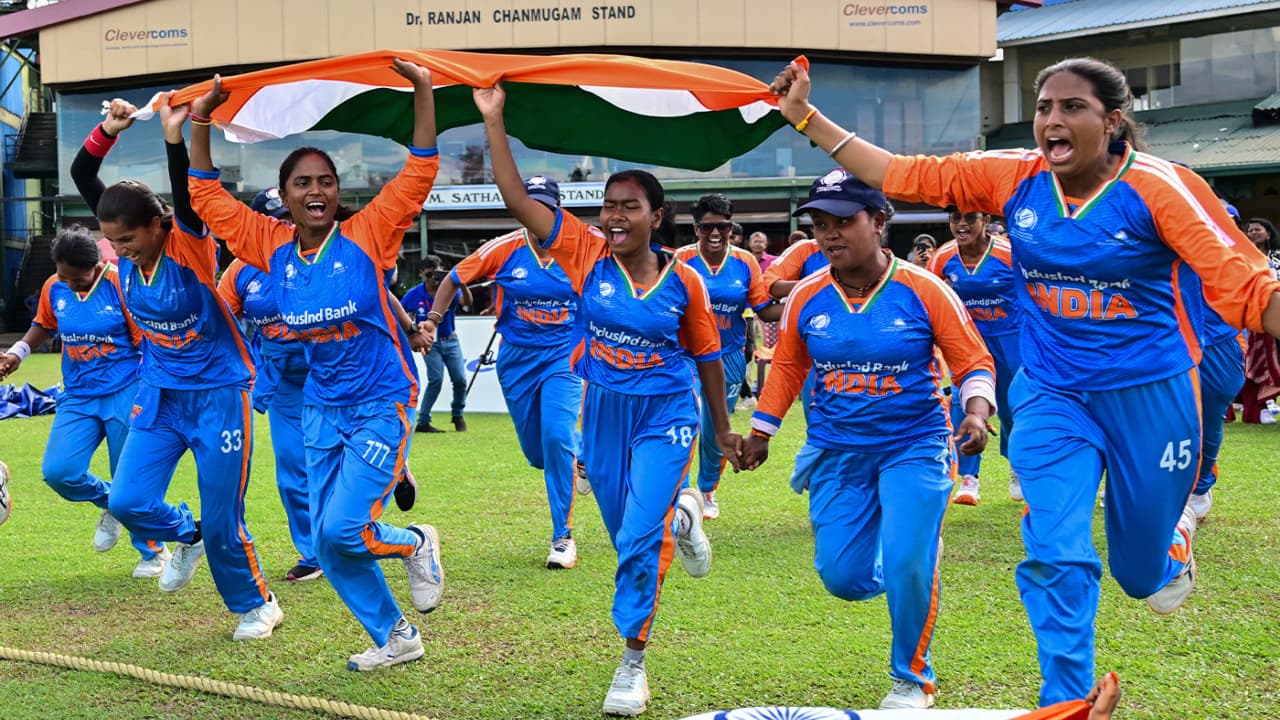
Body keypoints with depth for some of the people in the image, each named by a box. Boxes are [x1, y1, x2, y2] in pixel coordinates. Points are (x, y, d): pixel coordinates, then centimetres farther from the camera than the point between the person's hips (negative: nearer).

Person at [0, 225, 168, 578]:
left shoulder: (121, 284, -12)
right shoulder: (54, 288, 1)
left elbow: (147, 342, -8)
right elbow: (44, 325, 22)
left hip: (125, 394, -4)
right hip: (78, 397, 5)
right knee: (57, 471, -11)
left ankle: (154, 553, 21)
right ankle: (110, 505, 20)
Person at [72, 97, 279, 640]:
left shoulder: (189, 244, -19)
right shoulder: (127, 247, -5)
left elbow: (187, 195, -39)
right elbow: (82, 178, -6)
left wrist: (174, 138, -50)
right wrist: (107, 132, -19)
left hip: (218, 395, -5)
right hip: (159, 396, 5)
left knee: (222, 522, 0)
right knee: (127, 502, -5)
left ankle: (256, 606, 25)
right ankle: (186, 537, 28)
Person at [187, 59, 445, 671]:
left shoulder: (367, 236, -12)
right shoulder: (273, 246, 0)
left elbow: (419, 173, -17)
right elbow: (207, 197, 5)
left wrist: (422, 92, -22)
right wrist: (200, 125, -3)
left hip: (382, 403, -5)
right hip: (322, 408, 5)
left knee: (344, 528, -15)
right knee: (327, 543, 8)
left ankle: (416, 544, 18)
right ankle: (395, 637, 27)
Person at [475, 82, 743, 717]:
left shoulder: (683, 282, -10)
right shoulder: (587, 255, -9)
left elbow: (707, 356, 5)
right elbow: (517, 199, -14)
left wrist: (723, 429, 12)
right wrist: (493, 121, -20)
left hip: (666, 414, -3)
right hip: (604, 412, 3)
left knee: (640, 537, -14)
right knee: (628, 537, 15)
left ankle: (633, 661, 1)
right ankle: (680, 514, 52)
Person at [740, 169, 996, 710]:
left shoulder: (924, 291, -13)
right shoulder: (807, 297, -4)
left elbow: (973, 361, -6)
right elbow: (787, 367, 12)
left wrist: (976, 413, -23)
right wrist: (761, 432, 14)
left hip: (914, 448, -3)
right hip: (836, 454, 3)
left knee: (907, 567, -14)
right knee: (843, 577, 2)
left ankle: (913, 678, 11)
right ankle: (893, 573, 40)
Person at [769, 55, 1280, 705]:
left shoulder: (1160, 188, -17)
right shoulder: (1014, 177, -6)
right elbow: (902, 176, -1)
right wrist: (804, 116, -4)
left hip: (1149, 395, -2)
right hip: (1051, 395, 2)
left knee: (1141, 573, 14)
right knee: (1057, 558, -11)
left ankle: (1173, 534, 52)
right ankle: (1065, 703, 7)